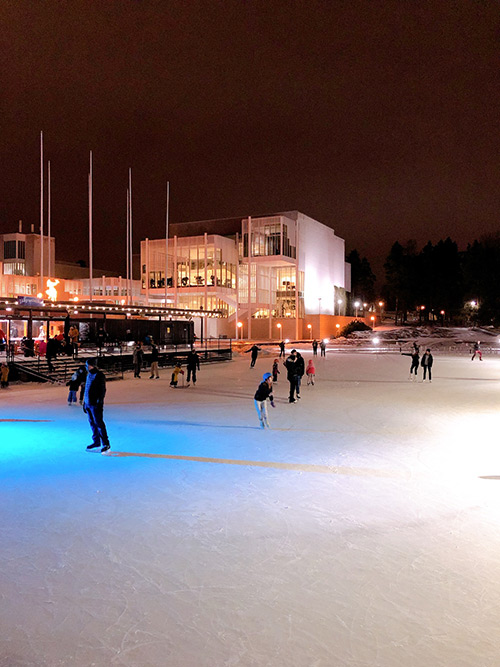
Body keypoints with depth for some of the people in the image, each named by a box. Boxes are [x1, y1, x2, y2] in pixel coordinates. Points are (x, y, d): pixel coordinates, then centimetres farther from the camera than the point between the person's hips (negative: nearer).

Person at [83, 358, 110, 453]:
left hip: (95, 404, -8)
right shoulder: (89, 375, 16)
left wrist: (100, 402, -19)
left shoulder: (99, 375, -11)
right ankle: (96, 442, 23)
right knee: (92, 423, 13)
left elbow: (102, 390, -14)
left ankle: (106, 443, -5)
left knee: (99, 423, -9)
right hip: (88, 403, 8)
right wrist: (84, 402, 22)